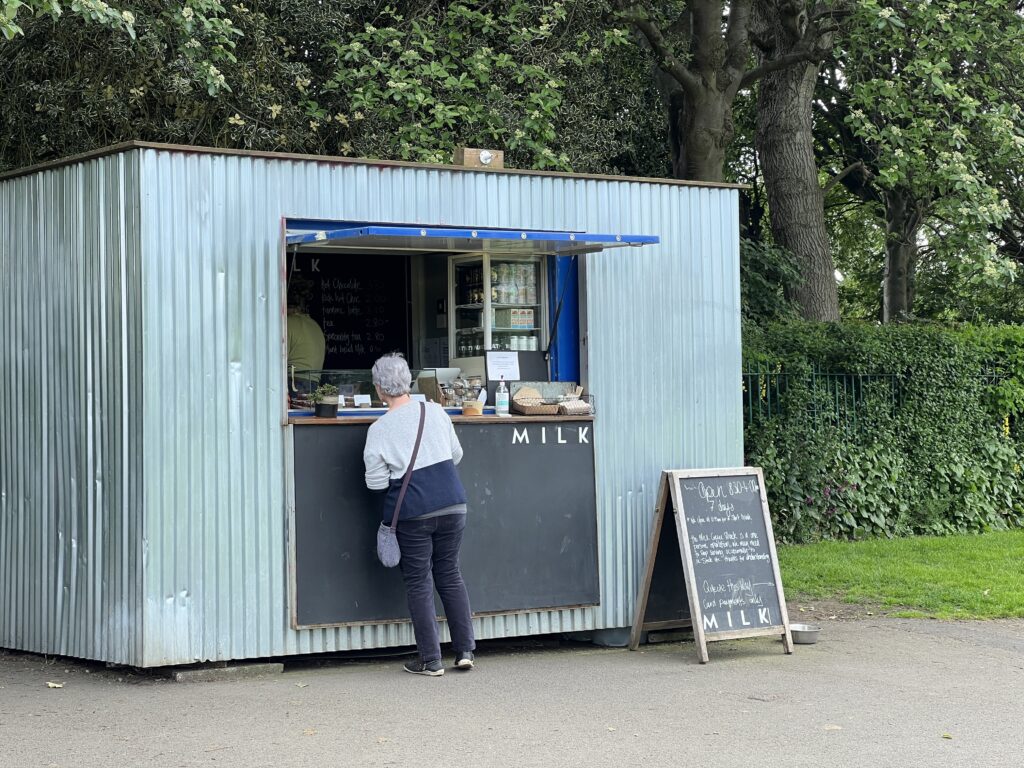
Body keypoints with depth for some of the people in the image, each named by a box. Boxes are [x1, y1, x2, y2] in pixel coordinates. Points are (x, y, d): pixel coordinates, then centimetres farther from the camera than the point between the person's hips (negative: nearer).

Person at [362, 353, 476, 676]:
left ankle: (430, 659, 6)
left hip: (412, 512, -4)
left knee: (418, 582, 5)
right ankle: (465, 650, 11)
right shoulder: (435, 412, 3)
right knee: (450, 574, 15)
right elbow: (456, 454, 13)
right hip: (452, 504, 4)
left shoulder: (379, 430, -8)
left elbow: (376, 482, -5)